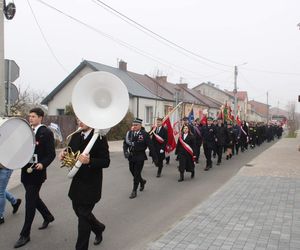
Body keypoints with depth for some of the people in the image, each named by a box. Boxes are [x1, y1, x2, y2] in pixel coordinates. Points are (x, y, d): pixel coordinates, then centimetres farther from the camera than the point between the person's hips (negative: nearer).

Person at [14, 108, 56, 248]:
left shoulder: (46, 133, -10)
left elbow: (51, 154, -12)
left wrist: (42, 164, -27)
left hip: (36, 171, -7)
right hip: (26, 170, 7)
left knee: (30, 201, -2)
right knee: (33, 198, 19)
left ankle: (25, 234, 8)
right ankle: (48, 217, 43)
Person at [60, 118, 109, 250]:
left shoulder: (100, 137, -15)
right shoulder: (75, 136, 6)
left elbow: (106, 162, -18)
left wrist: (89, 161, -34)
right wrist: (64, 155, -11)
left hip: (91, 184, -7)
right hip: (77, 182, 7)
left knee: (83, 215, 0)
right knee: (78, 210, 20)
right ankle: (99, 228, 46)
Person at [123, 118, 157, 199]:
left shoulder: (145, 134, -12)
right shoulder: (129, 133, 0)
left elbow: (151, 146, -11)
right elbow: (125, 143, 5)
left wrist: (155, 158, -10)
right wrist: (125, 151, -14)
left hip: (140, 157, -5)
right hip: (131, 156, 5)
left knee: (137, 174, -1)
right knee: (133, 172, 15)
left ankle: (134, 191, 13)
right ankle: (142, 181, 44)